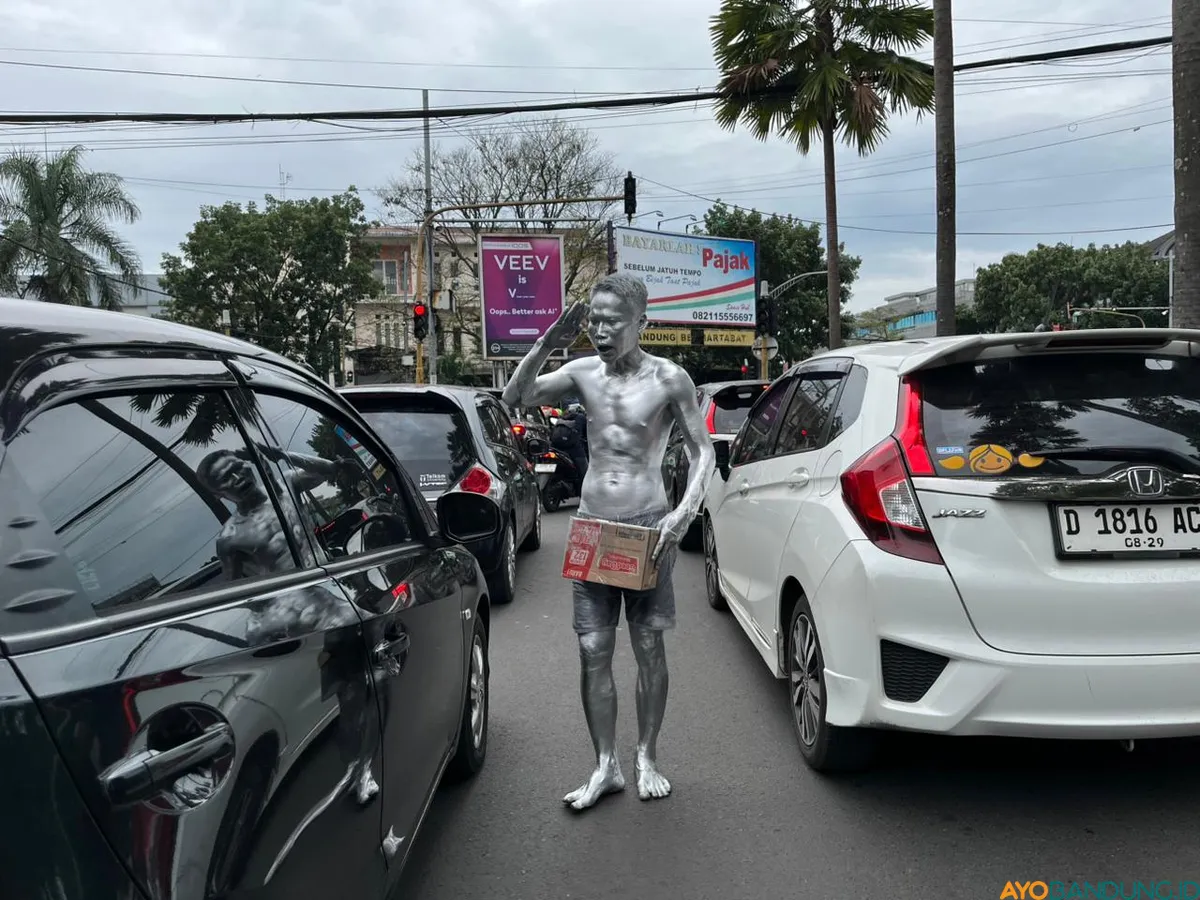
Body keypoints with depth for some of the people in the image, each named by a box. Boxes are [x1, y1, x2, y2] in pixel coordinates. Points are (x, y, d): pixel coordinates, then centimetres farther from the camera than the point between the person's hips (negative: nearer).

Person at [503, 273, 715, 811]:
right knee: (593, 651, 3)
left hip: (649, 525, -2)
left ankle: (647, 759, 24)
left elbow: (703, 451, -2)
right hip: (591, 525, 3)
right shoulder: (583, 372, 3)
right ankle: (605, 767, 16)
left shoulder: (668, 379, -5)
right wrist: (544, 346, -13)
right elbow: (516, 399, 1)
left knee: (648, 646, 6)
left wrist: (684, 512, -16)